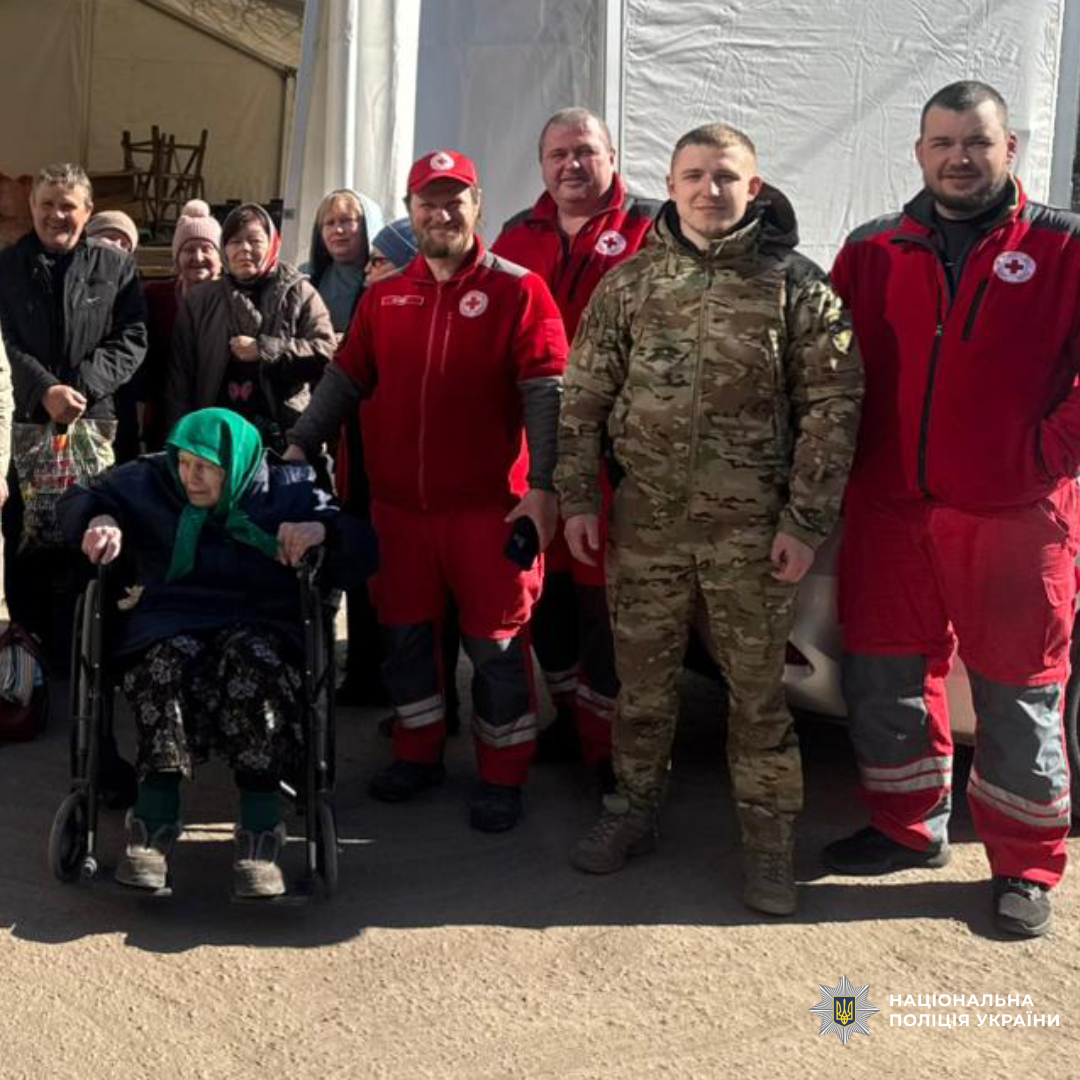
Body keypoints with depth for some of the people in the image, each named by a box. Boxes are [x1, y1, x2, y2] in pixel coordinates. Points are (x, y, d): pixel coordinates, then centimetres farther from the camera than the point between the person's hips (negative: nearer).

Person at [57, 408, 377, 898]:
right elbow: (77, 502, 15)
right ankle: (154, 823, -35)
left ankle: (260, 834, -39)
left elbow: (362, 551, 4)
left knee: (254, 658, -38)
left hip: (260, 624, -1)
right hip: (171, 623, 1)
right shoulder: (151, 481, 11)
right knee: (173, 660, -37)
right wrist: (100, 519, -10)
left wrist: (321, 529, -19)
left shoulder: (288, 492, 7)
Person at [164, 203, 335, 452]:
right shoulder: (200, 300, 13)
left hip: (283, 433, -2)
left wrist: (263, 350, -11)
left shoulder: (299, 293, 6)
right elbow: (180, 373, 11)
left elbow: (326, 350, -6)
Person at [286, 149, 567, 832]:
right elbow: (345, 379, 12)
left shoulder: (518, 290, -4)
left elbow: (545, 393, -9)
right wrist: (299, 445, 2)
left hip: (488, 505, -4)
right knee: (406, 633, 14)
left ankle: (503, 777, 19)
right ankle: (418, 754, 32)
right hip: (399, 502, 5)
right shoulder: (384, 296, 10)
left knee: (497, 642, 3)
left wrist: (543, 486, -15)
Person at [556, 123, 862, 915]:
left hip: (751, 523, -2)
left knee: (757, 687, 6)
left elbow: (833, 405, -4)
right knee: (642, 677, 13)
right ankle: (635, 810, 31)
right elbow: (583, 398, 8)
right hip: (647, 515, 3)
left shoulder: (795, 283, -2)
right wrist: (578, 497, 2)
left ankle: (770, 842, 20)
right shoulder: (629, 283, 6)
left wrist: (806, 521, -8)